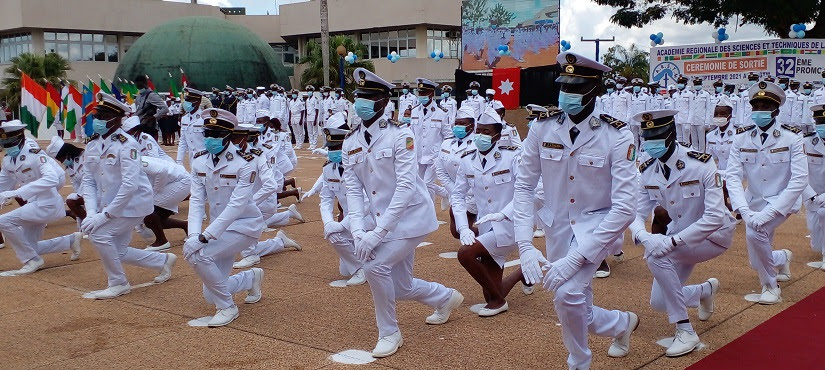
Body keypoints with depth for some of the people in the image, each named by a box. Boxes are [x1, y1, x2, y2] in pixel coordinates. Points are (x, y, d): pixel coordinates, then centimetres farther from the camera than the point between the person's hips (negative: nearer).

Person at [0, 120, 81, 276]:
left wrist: (17, 192, -38)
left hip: (47, 204, -9)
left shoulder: (33, 153, -19)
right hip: (34, 204, 9)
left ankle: (32, 260, -6)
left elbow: (52, 178, -34)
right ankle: (71, 240, 31)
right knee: (29, 247, 13)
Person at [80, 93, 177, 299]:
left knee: (99, 234, -21)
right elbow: (88, 182, 2)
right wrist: (91, 212, -13)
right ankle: (164, 260, 34)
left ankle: (118, 284, -3)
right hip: (110, 205, 8)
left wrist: (105, 215, -27)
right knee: (118, 253, 11)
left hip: (133, 202, -8)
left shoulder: (126, 144, -20)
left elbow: (130, 185, -27)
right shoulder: (92, 145, 2)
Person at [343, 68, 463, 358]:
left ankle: (389, 334, 1)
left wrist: (377, 232, -27)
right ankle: (447, 297, 42)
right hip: (386, 222, 7)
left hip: (411, 216, -6)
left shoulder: (399, 135, -16)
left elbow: (406, 187, -22)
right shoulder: (350, 143, 2)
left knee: (375, 266, -21)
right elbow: (353, 189, -1)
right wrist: (358, 230, -17)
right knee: (399, 288, 11)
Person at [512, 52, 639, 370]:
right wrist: (525, 246, -18)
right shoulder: (542, 129, -8)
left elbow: (625, 208, -22)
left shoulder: (617, 137, -18)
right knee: (575, 314, 13)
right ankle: (623, 322, 45)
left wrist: (576, 258, -29)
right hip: (558, 229, 4)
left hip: (598, 225, -4)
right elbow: (524, 186, -5)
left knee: (567, 293, -29)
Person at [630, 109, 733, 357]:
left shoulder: (701, 165, -26)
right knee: (658, 303, 4)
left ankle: (685, 332, -20)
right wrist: (642, 235, -35)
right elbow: (636, 213, -11)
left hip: (715, 235, -6)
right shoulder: (647, 171, -11)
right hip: (680, 236, 6)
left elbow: (715, 217, -32)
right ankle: (706, 290, 37)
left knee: (655, 254, -30)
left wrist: (672, 241, -39)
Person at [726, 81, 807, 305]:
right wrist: (745, 212, -28)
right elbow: (733, 177, -13)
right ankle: (782, 258, 50)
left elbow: (800, 180, -19)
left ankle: (770, 285, -9)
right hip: (754, 203, 4)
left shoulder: (791, 138, -14)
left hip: (781, 202, -4)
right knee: (758, 262, 12)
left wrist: (768, 213, -29)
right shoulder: (741, 139, -6)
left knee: (754, 232, -33)